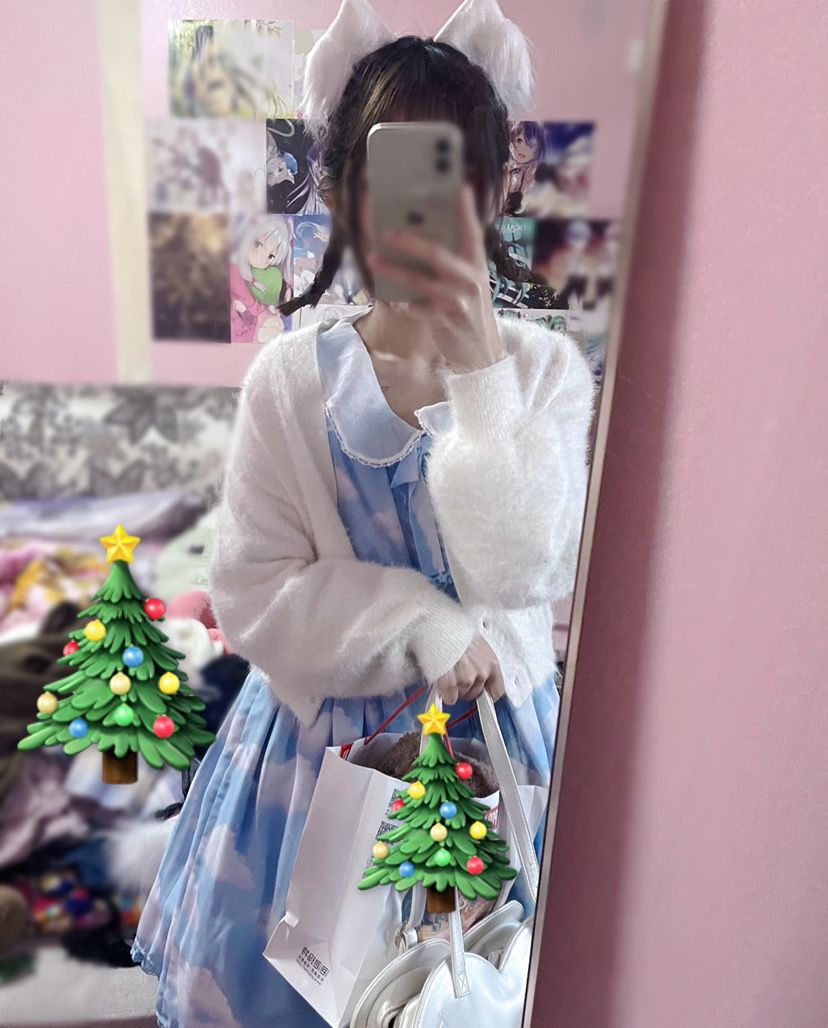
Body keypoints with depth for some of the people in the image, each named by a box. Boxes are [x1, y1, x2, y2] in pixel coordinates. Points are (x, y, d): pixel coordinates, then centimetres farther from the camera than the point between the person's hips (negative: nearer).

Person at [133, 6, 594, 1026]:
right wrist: (421, 625, -19)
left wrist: (478, 371, -28)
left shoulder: (545, 369, -9)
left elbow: (520, 574, -19)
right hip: (324, 738, 0)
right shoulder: (291, 378, -11)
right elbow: (251, 595, -11)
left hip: (492, 732, 1)